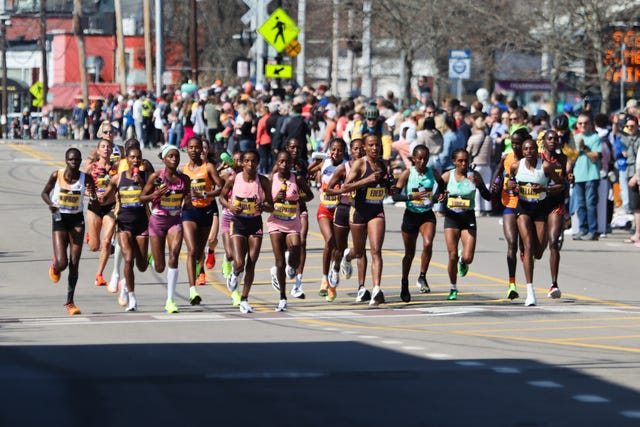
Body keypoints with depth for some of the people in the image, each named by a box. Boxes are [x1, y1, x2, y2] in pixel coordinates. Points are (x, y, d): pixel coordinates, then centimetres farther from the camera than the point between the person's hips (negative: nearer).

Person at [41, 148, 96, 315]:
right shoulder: (56, 176, -7)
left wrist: (92, 194, -26)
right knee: (62, 263, -11)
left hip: (77, 220, 1)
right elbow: (45, 193, 6)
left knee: (74, 264, -1)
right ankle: (54, 266, 30)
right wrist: (50, 204, -15)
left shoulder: (85, 178, -6)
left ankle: (70, 302, 11)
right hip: (59, 219, -1)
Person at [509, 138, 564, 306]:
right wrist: (510, 185, -9)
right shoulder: (516, 166, -4)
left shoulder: (545, 166, -11)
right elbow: (511, 181, 15)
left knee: (538, 253, 0)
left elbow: (561, 186, -4)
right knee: (528, 245, -17)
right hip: (523, 207, 0)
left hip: (541, 207, 0)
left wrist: (544, 189, -21)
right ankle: (530, 291, -18)